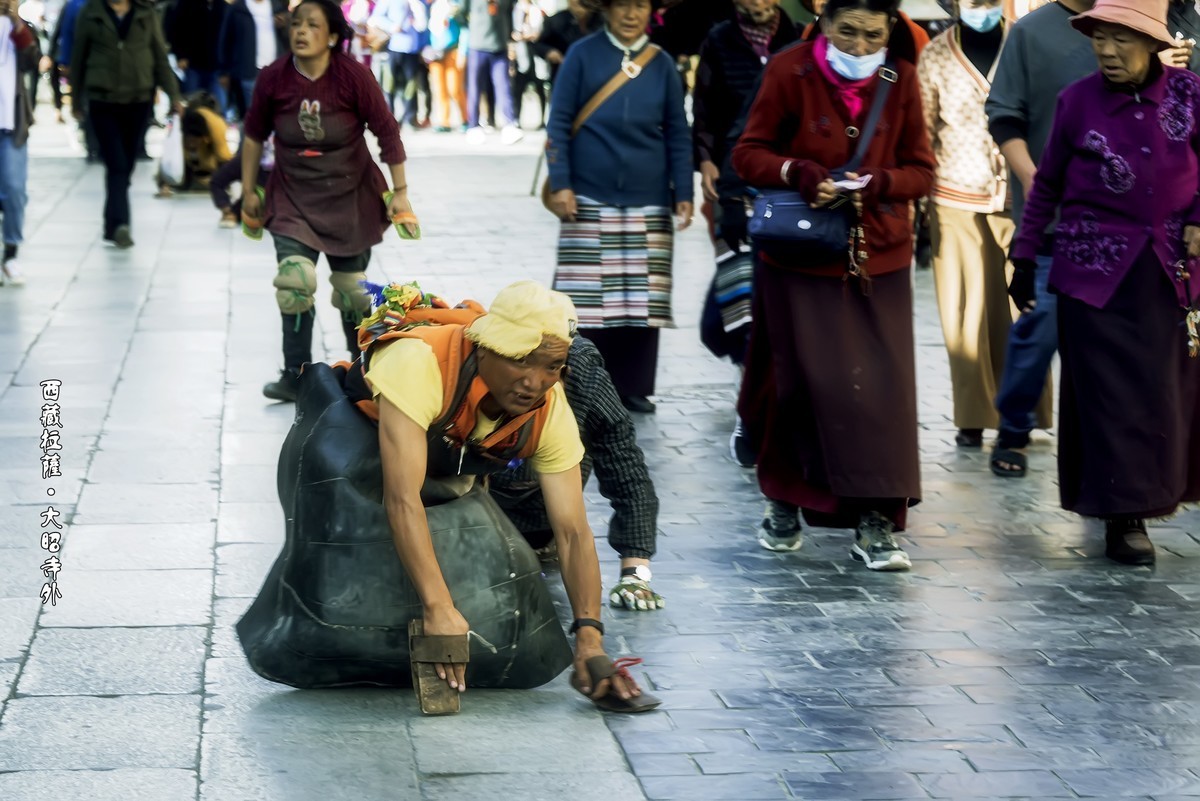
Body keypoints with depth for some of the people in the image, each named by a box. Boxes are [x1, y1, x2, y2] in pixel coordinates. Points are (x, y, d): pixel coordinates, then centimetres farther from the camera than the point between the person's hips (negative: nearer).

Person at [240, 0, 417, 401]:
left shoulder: (354, 76, -16)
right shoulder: (273, 78, -11)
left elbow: (387, 132, -9)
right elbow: (254, 136, 4)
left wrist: (400, 193, -8)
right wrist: (249, 192, 10)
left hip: (350, 197, -1)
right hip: (292, 198, 1)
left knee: (351, 289, 8)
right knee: (295, 280, -16)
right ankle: (295, 375, -4)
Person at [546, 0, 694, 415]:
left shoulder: (661, 64, 7)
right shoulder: (583, 55, -1)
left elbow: (678, 133, 9)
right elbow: (559, 123, -1)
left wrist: (683, 194, 2)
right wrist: (560, 184, -9)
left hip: (647, 202, 3)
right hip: (590, 198, -2)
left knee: (640, 297, 3)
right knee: (587, 298, -2)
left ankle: (633, 387, 12)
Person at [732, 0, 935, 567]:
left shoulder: (901, 80, 2)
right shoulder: (790, 70, -4)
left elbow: (921, 171, 3)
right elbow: (749, 153, -2)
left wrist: (872, 183, -16)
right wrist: (800, 174, -21)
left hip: (879, 257, 2)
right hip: (801, 256, -1)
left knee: (881, 385, -4)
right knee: (801, 380, 4)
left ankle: (874, 522, 0)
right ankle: (783, 501, 25)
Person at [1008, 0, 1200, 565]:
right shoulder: (1078, 101, -3)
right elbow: (1047, 185, 8)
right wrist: (1024, 256, 9)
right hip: (1096, 269, -2)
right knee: (1111, 393, -3)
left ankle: (1149, 492, 24)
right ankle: (1122, 517, 1)